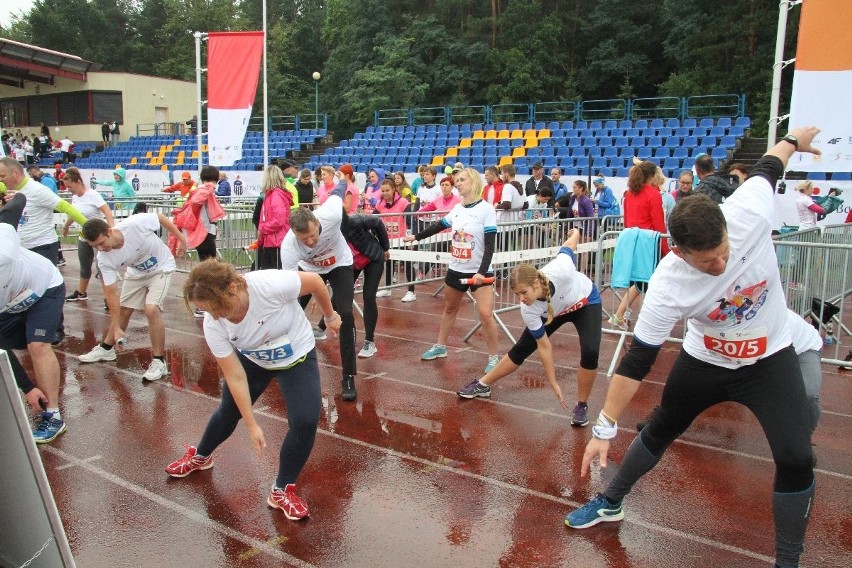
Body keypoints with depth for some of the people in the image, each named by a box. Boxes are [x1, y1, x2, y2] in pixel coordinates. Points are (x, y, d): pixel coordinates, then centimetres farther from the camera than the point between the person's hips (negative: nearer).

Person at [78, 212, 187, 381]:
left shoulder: (135, 224, -37)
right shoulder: (104, 259, -23)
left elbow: (161, 217, -17)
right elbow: (111, 293, -17)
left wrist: (181, 239, -8)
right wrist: (116, 327, -17)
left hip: (160, 268, -4)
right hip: (136, 273, 4)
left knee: (151, 309, -21)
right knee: (123, 310, 11)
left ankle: (159, 361, -10)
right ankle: (106, 348, 38)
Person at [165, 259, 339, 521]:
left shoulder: (270, 284, -41)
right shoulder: (213, 325, -27)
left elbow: (314, 281, -21)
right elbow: (235, 377, -20)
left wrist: (330, 316, -5)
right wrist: (252, 424, -17)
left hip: (298, 357, -3)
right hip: (252, 361, 3)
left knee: (305, 421, -19)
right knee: (228, 411, 18)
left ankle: (282, 491, 4)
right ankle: (201, 456, 52)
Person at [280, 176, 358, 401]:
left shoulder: (331, 215, -39)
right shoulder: (288, 247, -37)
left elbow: (336, 194, -15)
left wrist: (342, 180, 9)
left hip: (340, 265, -1)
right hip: (309, 269, 2)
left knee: (344, 314, -17)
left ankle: (348, 377, -9)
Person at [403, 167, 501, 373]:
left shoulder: (486, 209, -13)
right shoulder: (457, 208, 5)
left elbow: (490, 244, -17)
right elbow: (438, 226, 19)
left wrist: (482, 271, -26)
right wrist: (415, 237, 27)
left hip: (479, 272, -6)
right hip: (455, 270, 6)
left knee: (485, 315, -13)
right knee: (450, 309, 19)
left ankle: (494, 358, 3)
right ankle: (440, 347, 37)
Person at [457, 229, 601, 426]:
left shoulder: (560, 270, -44)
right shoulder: (529, 310, -34)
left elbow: (569, 245, -21)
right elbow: (544, 346, -22)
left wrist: (575, 234, 3)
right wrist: (553, 383, -19)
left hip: (586, 302, -1)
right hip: (554, 312, 2)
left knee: (590, 353, -22)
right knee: (521, 349, 3)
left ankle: (582, 406, 0)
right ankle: (483, 385, 23)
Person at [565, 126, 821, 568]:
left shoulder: (749, 211, -30)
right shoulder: (668, 286, -33)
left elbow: (765, 168, -7)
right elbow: (637, 360, -28)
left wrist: (792, 141, 16)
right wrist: (605, 428, -27)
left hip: (770, 359, 2)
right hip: (704, 361, -1)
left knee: (796, 461, -9)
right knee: (658, 433, 15)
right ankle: (611, 503, 39)